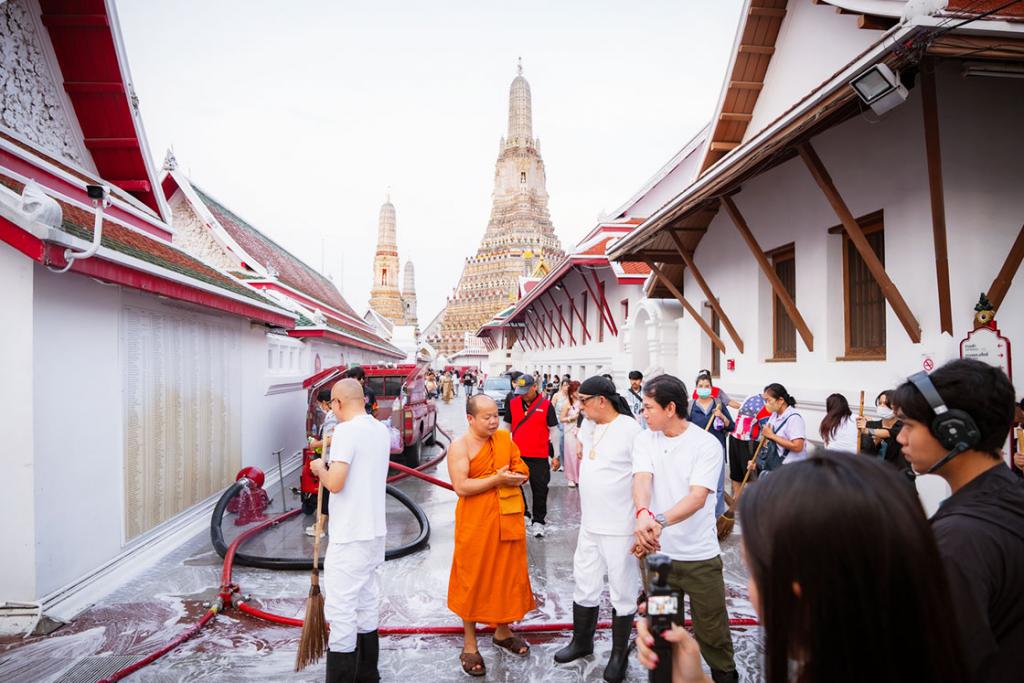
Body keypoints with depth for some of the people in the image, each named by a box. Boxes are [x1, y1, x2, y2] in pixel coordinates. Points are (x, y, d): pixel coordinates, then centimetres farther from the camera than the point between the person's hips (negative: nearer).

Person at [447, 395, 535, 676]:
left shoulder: (504, 438, 5)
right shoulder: (460, 446, -12)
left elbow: (522, 470, 10)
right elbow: (461, 487, -20)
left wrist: (513, 478, -12)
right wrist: (497, 479, -23)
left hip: (507, 519, 5)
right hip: (475, 522, -5)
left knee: (508, 574, 16)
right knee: (473, 579, 6)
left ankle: (503, 631, 37)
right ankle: (469, 645, 22)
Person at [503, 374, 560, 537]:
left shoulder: (546, 405, -5)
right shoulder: (512, 403, 2)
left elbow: (553, 430, 1)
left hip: (539, 456, -3)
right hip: (517, 454, 3)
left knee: (540, 490, 3)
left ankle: (538, 521, 17)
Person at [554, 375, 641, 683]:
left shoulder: (630, 429, -19)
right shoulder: (588, 425, 4)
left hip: (620, 528, -7)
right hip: (589, 524, 7)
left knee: (622, 592, 10)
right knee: (585, 585, 20)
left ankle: (619, 655, 28)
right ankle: (582, 641, 40)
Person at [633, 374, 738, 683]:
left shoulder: (707, 444, -13)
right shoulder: (644, 440, -2)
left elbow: (697, 497, -24)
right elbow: (642, 480, -18)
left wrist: (660, 521, -41)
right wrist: (643, 514, -40)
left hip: (700, 555, -2)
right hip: (655, 552, 3)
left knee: (712, 631, 13)